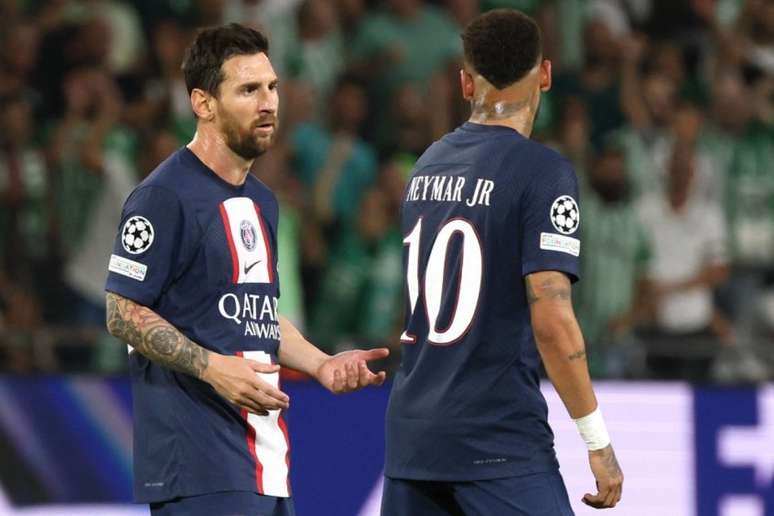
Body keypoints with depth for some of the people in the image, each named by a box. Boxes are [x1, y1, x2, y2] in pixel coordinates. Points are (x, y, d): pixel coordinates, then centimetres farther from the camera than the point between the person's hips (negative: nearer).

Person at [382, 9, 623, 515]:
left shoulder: (429, 165, 11)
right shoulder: (542, 171, -11)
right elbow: (551, 320, -17)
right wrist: (598, 442, -12)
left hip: (413, 432, 7)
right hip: (499, 444, -7)